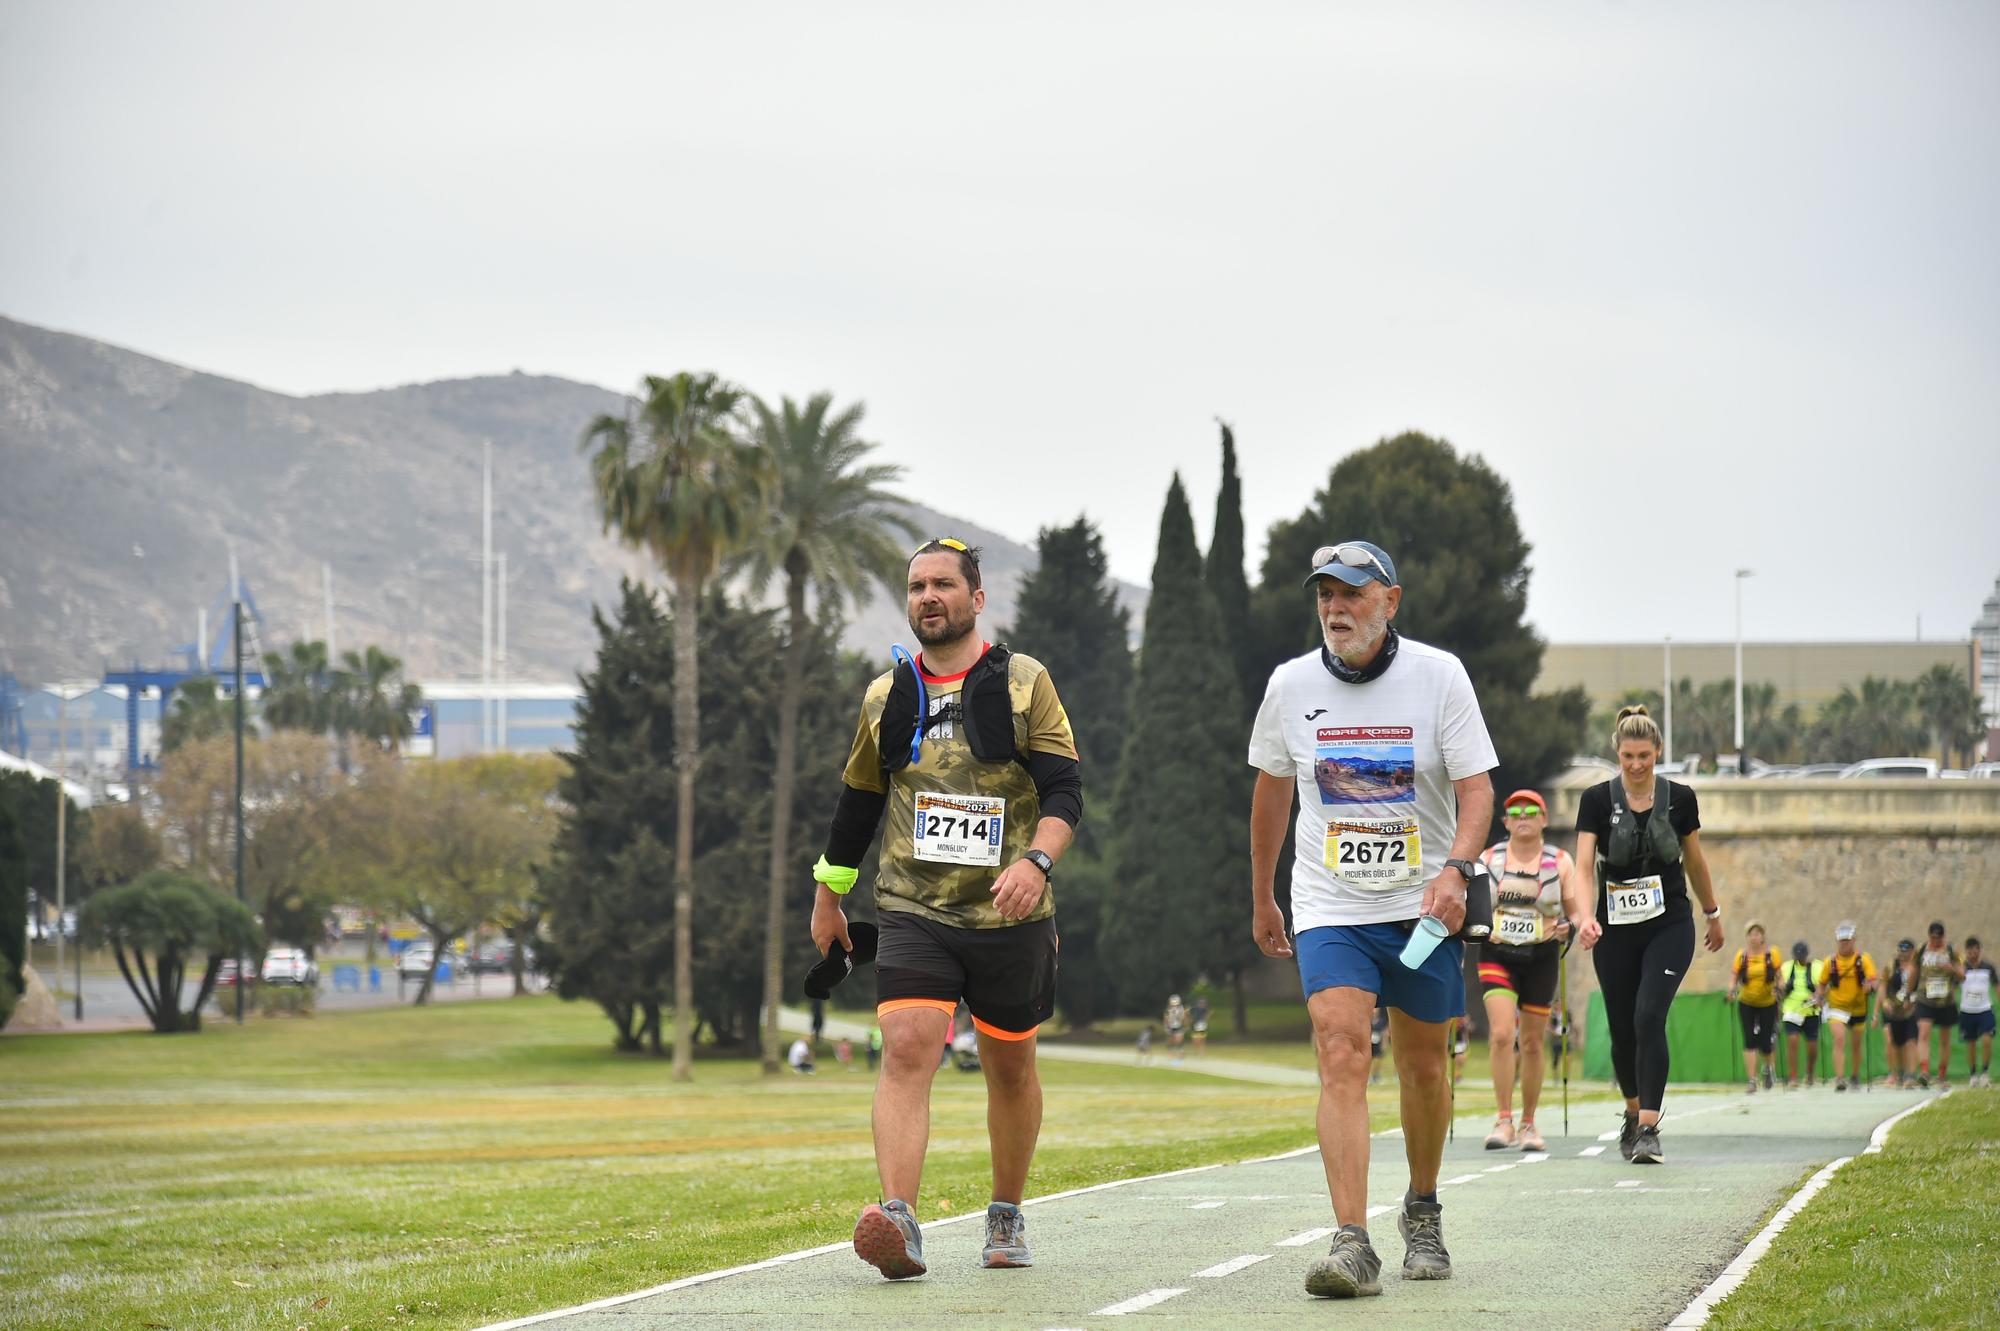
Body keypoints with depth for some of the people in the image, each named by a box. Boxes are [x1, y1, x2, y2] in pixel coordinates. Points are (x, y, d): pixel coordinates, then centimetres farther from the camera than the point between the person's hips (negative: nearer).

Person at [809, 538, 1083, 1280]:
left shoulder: (1024, 684, 1)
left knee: (1010, 1067, 12)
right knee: (906, 1051, -18)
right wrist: (828, 898, 26)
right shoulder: (887, 698, 10)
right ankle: (899, 1223, -30)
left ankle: (1007, 1217, 31)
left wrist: (1035, 861, -24)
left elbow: (1065, 790, -6)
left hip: (1009, 915, -1)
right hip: (914, 913, 1)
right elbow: (858, 802, 21)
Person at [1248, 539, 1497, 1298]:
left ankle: (1422, 1213, 36)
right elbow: (1271, 789, 15)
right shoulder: (1291, 685, 0)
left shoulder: (1439, 675, -6)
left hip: (1424, 905, 0)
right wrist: (1261, 898, 21)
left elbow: (1476, 787, -8)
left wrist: (1455, 869, -25)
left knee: (1424, 1066, 10)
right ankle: (1352, 1244, -25)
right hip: (1329, 907, 0)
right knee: (1340, 1053, -18)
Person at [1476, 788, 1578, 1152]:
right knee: (1502, 1033, -18)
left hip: (1541, 958, 0)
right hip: (1497, 955, 0)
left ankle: (1528, 1125, 18)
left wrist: (1568, 930, -16)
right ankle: (1503, 1119, -13)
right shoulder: (1488, 860, 4)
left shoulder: (1560, 862, 3)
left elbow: (1577, 914, 5)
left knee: (1532, 1043, 6)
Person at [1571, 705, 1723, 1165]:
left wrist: (1712, 914, 23)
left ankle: (1649, 1129, -20)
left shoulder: (1680, 798, -1)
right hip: (1615, 931, 1)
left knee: (1649, 1017, -19)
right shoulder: (1598, 800, -5)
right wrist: (1585, 916, -29)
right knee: (1622, 1029, 7)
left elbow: (1695, 862, 14)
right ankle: (1633, 1113, 34)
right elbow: (1583, 866, -13)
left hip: (1669, 926, -1)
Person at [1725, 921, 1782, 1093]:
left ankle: (1768, 1068, 34)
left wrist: (1778, 988, -18)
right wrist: (1732, 990, -20)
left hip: (1768, 1003, 0)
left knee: (1766, 1044, 0)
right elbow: (1734, 976, -1)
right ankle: (1752, 1081, -4)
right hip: (1746, 1004, 0)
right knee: (1749, 1041, -8)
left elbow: (1779, 976, 1)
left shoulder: (1772, 953, -5)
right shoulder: (1741, 955, -4)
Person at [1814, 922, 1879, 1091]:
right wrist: (1820, 999, -7)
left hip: (1858, 1008, 1)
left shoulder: (1863, 959, -5)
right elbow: (1822, 983, 10)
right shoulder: (1830, 962, -1)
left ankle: (1856, 1077, 34)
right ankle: (1839, 1078, -23)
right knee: (1839, 1039, -20)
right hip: (1837, 1007, -1)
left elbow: (1875, 980, -11)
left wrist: (1871, 986, -34)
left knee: (1855, 1044, 15)